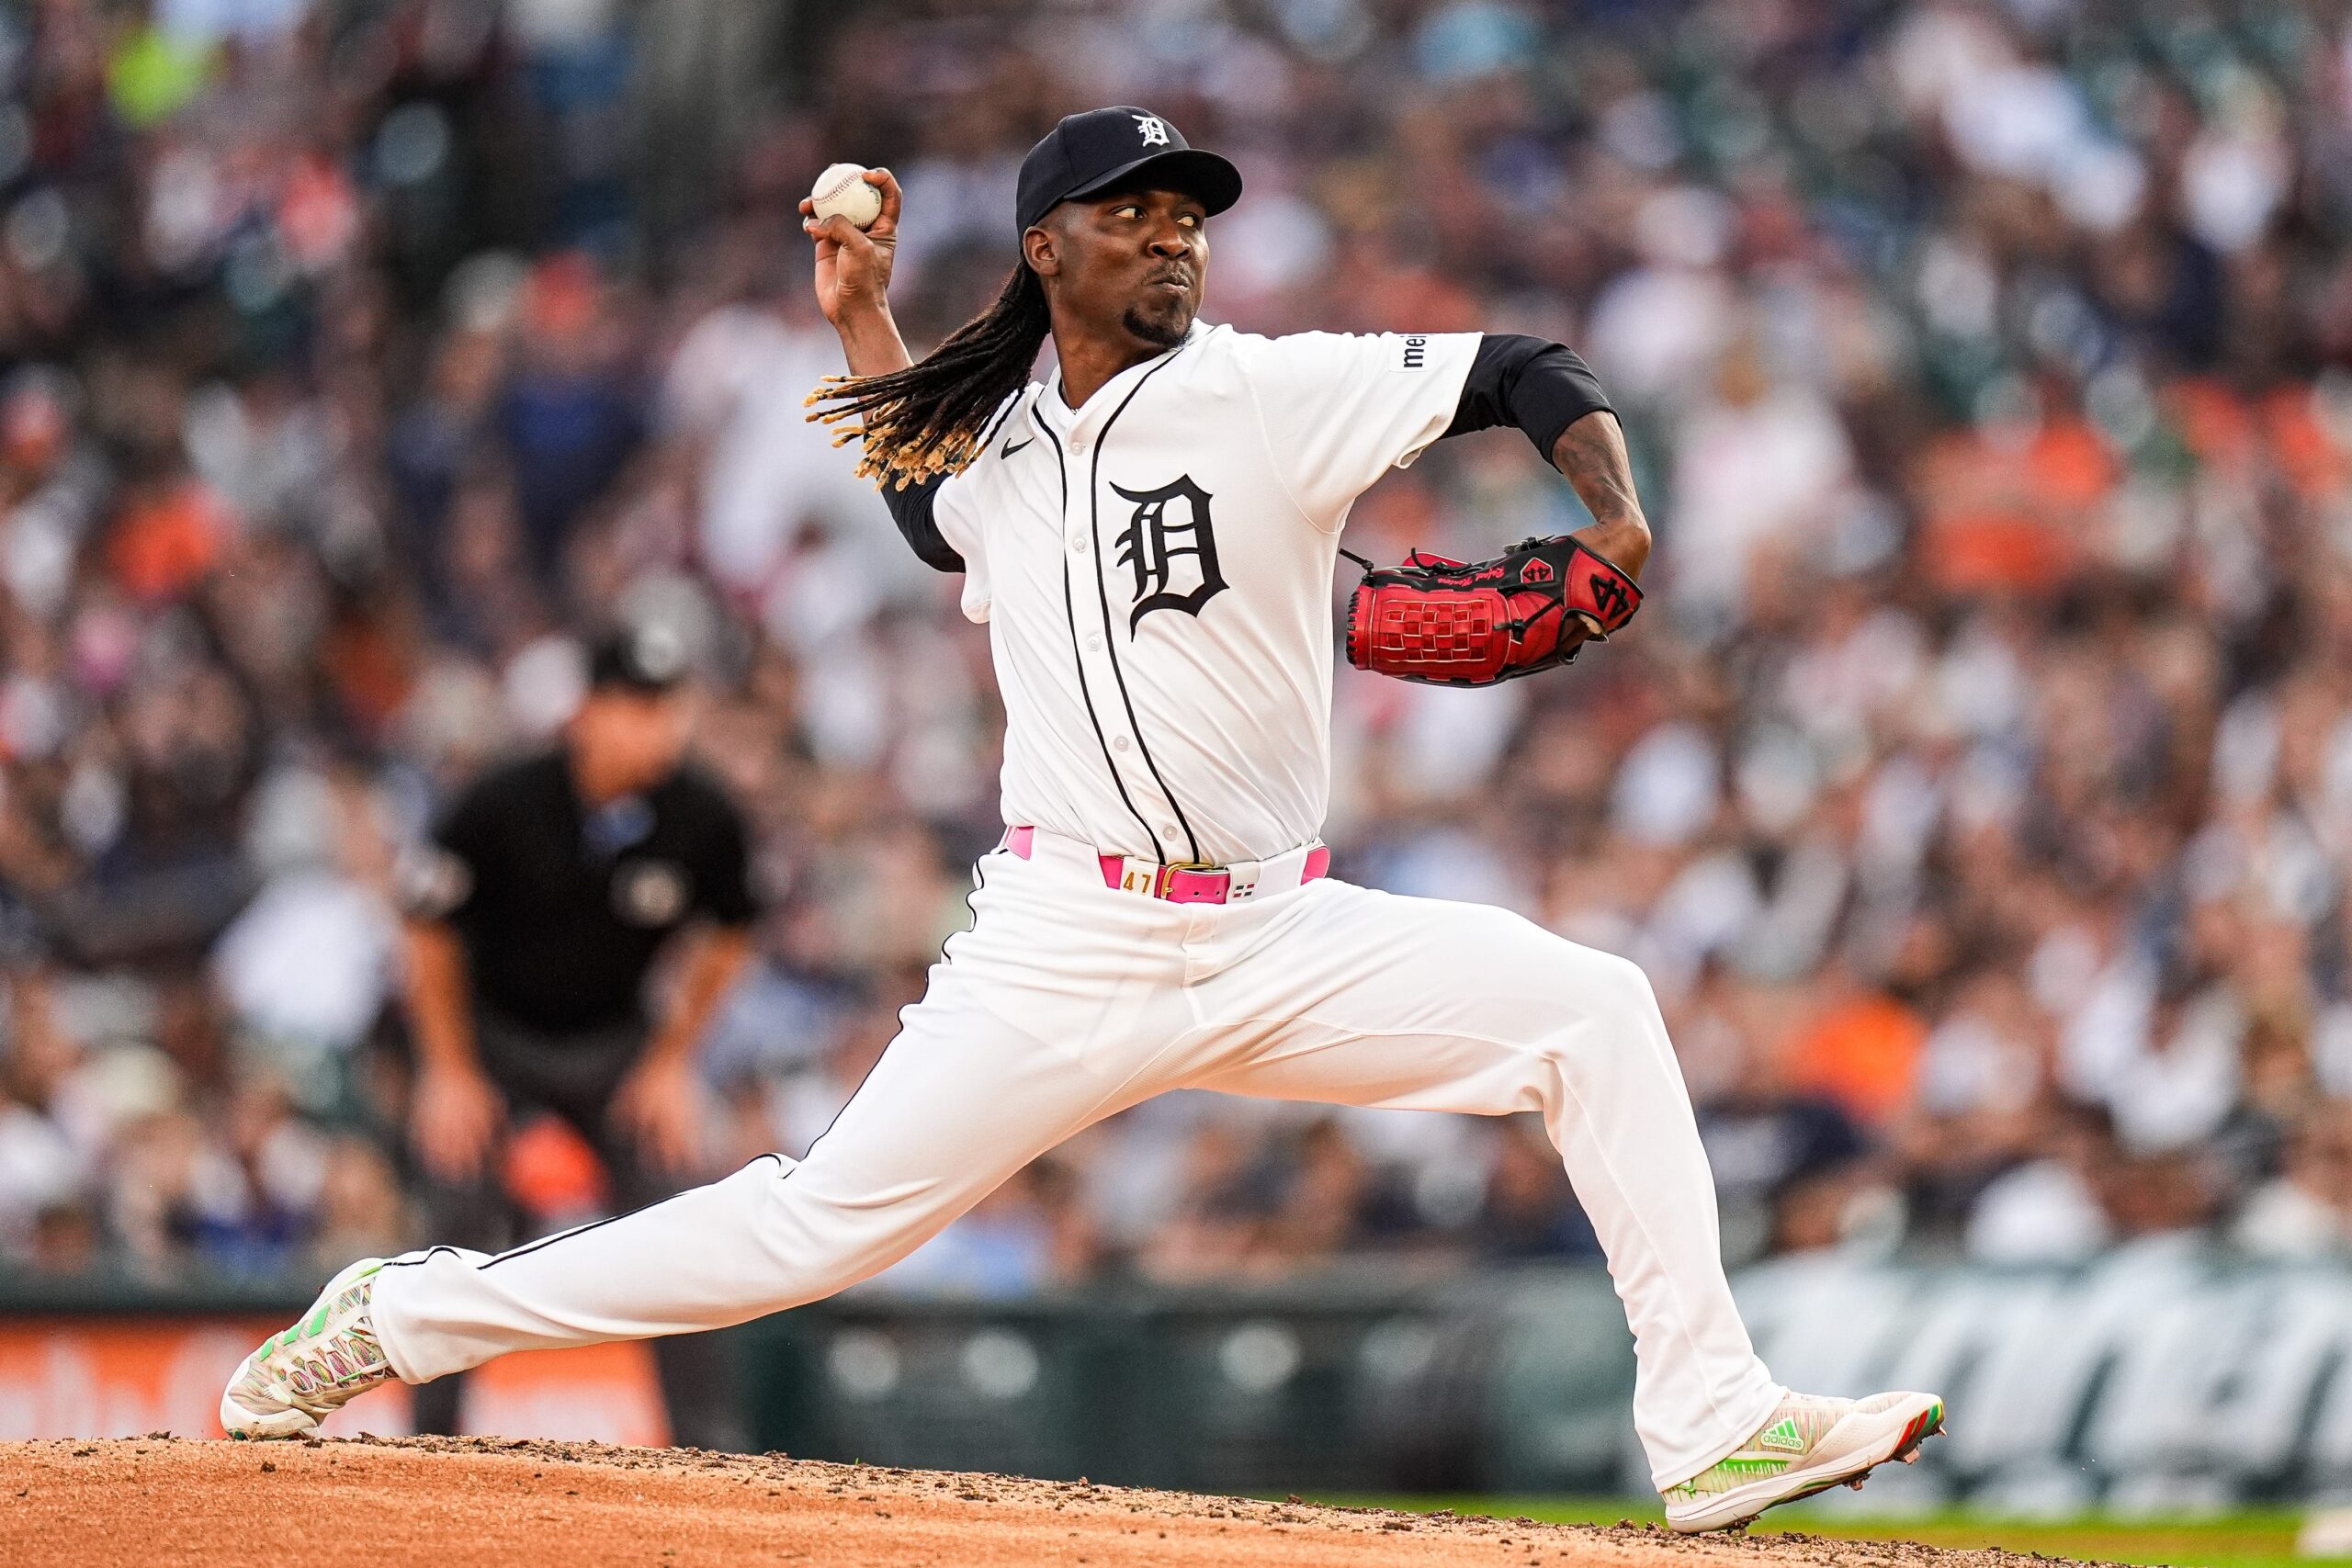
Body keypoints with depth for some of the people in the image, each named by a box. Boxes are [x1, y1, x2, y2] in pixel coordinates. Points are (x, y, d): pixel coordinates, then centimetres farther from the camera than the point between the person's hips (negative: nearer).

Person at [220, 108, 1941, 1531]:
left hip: (1282, 940, 0)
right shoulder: (1003, 440, 7)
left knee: (1590, 1007, -17)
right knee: (826, 1220, -5)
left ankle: (1713, 1426, -14)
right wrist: (862, 315, 23)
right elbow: (935, 510, 32)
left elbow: (1523, 372, -5)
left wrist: (1614, 505, -24)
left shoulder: (1266, 394, -3)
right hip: (1068, 948, 0)